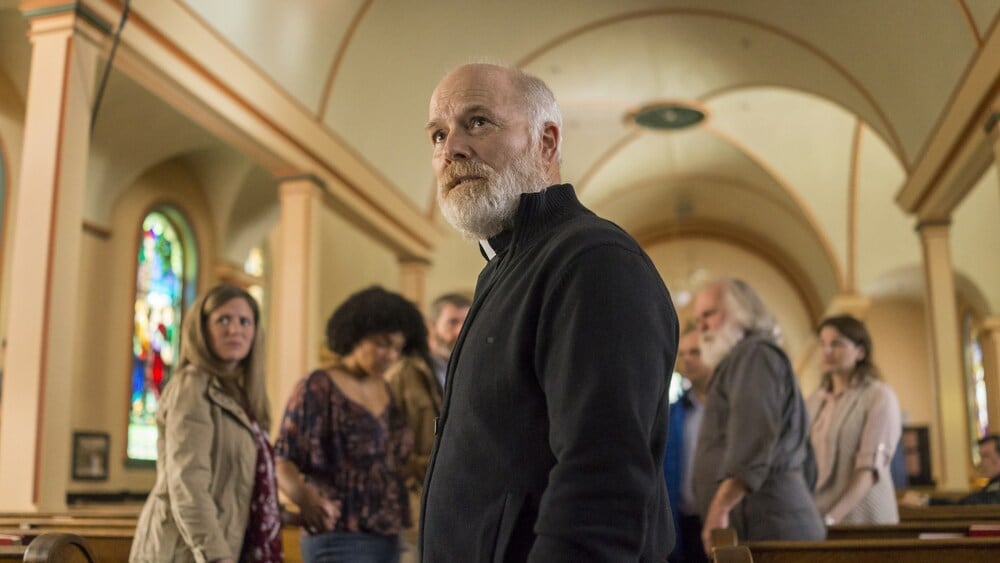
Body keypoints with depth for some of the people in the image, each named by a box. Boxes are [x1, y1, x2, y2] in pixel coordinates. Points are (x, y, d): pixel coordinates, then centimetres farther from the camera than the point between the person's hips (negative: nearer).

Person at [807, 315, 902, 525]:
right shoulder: (814, 401, 9)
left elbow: (870, 468, -14)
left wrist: (831, 519, -23)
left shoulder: (879, 397, -5)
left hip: (861, 518, -4)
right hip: (814, 518, 4)